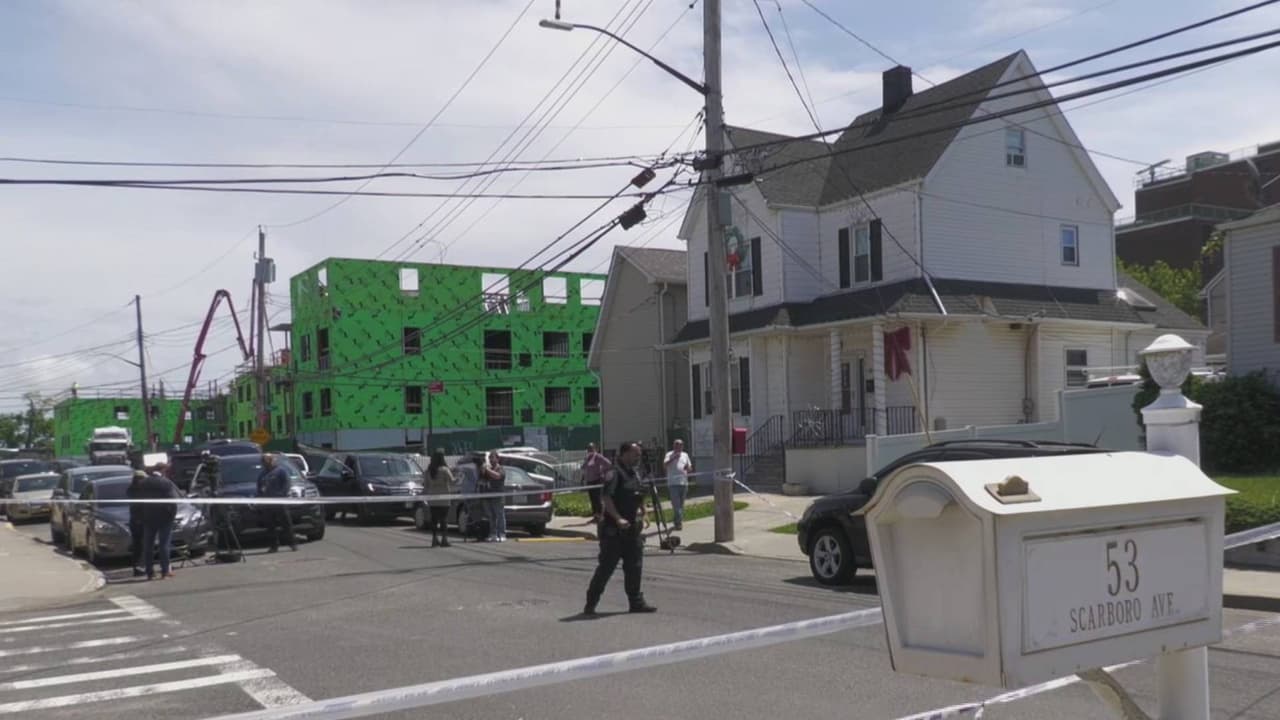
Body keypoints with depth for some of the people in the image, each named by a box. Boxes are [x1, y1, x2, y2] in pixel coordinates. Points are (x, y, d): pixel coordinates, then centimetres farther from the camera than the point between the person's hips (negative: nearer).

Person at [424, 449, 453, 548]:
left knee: (434, 519, 10)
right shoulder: (444, 470, -11)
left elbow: (426, 484, 8)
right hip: (443, 499, -4)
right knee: (443, 520, -1)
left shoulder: (428, 470, 4)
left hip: (432, 499, 4)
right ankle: (444, 539, -3)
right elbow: (451, 481, -13)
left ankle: (435, 539, 11)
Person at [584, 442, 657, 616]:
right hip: (614, 530, -8)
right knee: (606, 567, -3)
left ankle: (636, 601, 16)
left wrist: (641, 513, 12)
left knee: (634, 566, 9)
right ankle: (591, 603, 7)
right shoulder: (615, 473, -14)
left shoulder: (635, 474, 14)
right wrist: (618, 518, -27)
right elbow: (605, 498, -23)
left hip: (631, 529, 8)